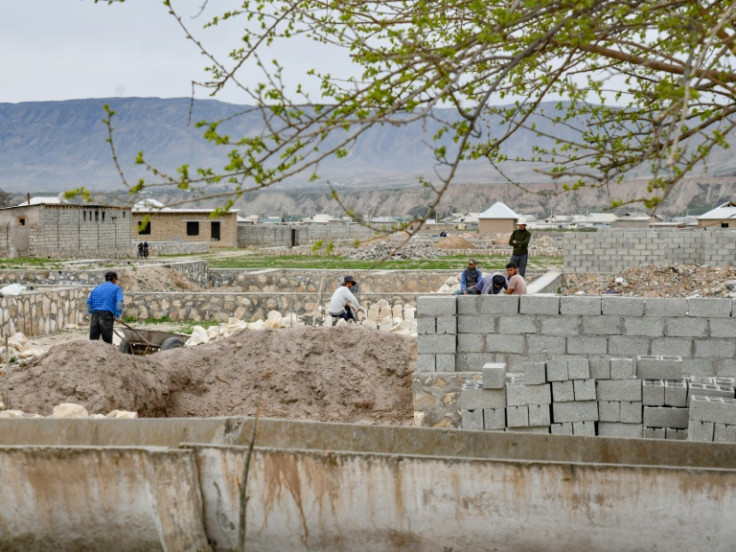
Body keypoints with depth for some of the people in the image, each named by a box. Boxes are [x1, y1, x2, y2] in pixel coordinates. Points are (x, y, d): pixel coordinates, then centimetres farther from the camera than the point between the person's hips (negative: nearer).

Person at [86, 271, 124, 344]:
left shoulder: (96, 288, 22)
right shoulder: (116, 288, 9)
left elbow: (88, 303, 17)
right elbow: (119, 302, -6)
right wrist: (117, 315, -1)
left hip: (95, 316, 4)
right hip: (107, 316, -4)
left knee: (93, 340, 1)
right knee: (107, 341, 0)